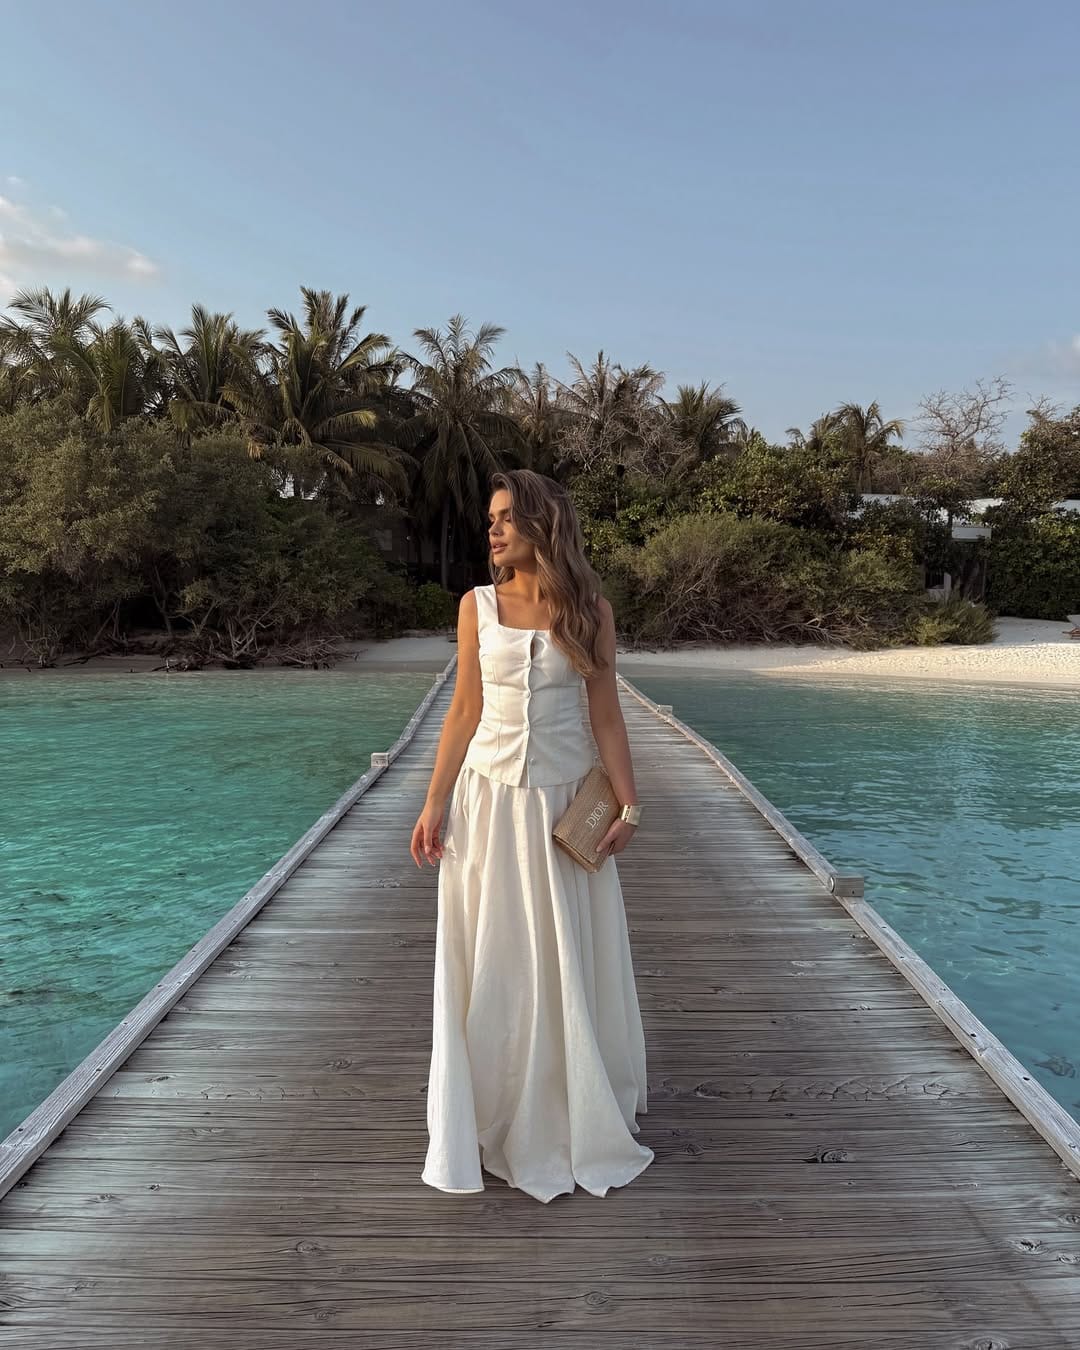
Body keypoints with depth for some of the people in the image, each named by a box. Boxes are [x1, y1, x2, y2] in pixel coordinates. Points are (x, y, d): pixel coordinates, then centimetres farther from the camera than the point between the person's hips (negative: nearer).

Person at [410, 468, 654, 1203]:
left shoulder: (589, 610, -2)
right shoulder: (478, 605, 0)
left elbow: (606, 715, 0)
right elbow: (465, 711, 2)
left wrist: (628, 804, -6)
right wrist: (435, 804, -2)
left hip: (565, 802, 0)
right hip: (489, 800, 1)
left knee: (571, 961, 10)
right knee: (491, 965, 8)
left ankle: (578, 1115, 32)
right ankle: (497, 1122, 29)